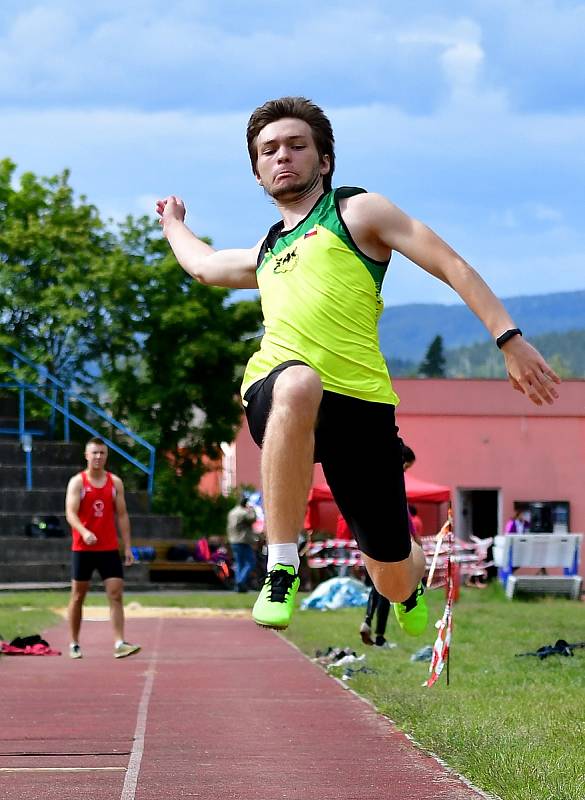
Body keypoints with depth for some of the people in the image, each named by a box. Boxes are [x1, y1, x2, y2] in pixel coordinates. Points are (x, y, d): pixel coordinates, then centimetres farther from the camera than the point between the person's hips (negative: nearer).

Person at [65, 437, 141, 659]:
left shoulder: (115, 482, 7)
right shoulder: (77, 482, -4)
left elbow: (122, 515, 9)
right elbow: (70, 513, -15)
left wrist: (127, 547, 3)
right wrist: (84, 532, -34)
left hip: (109, 549, 2)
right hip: (83, 548, -2)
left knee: (116, 595, -9)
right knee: (78, 596, 6)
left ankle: (119, 643, -14)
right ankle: (74, 644, 17)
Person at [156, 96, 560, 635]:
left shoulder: (357, 211, 14)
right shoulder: (266, 251, 29)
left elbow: (453, 267, 7)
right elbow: (204, 265, 52)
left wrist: (510, 340, -4)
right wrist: (172, 223, 69)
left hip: (359, 402, -2)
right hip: (276, 397, 2)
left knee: (394, 580, 3)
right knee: (298, 382, -40)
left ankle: (412, 584, 45)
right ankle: (281, 570, -38)